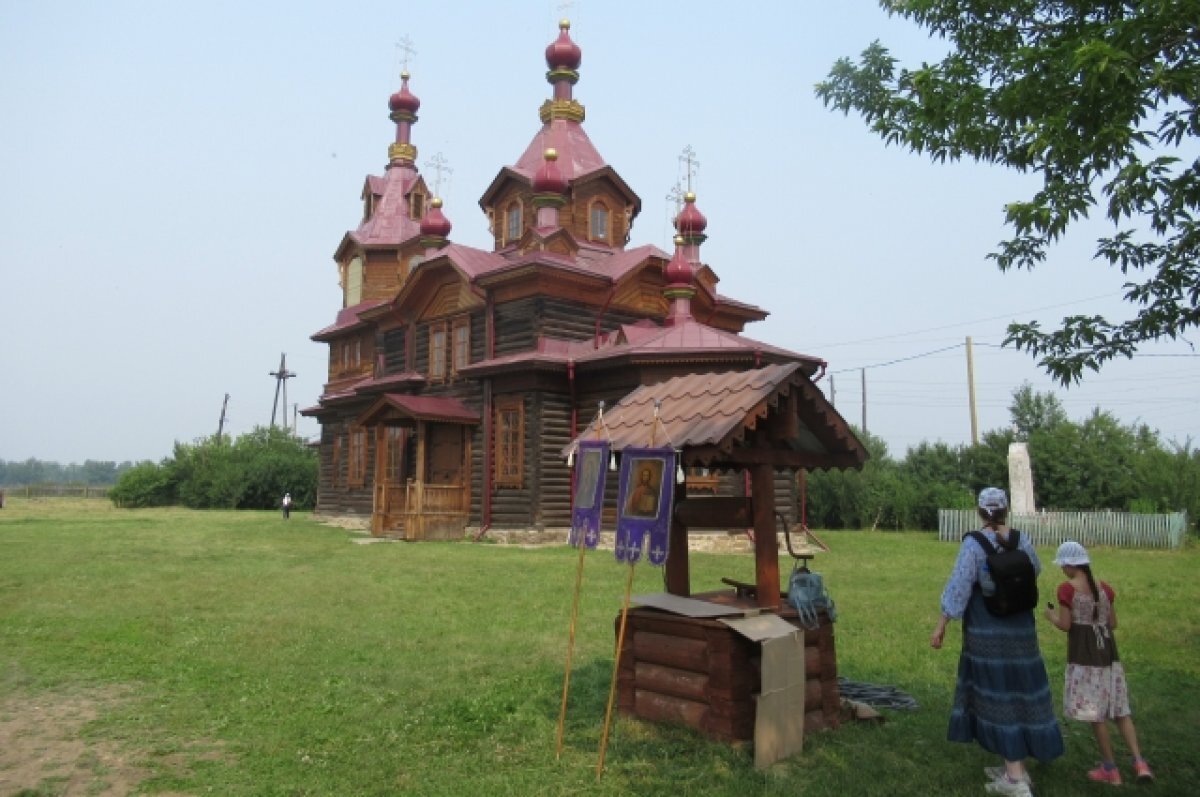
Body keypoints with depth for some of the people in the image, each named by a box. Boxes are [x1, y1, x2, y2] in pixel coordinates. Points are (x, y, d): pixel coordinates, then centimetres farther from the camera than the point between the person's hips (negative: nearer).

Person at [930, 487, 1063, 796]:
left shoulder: (973, 543, -15)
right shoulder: (1022, 540, 0)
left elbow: (958, 586, -18)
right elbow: (1035, 570, 22)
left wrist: (941, 627, -11)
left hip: (987, 631, -5)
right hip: (1020, 627, 5)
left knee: (998, 697, 1)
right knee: (1018, 692, 15)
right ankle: (1016, 767, 25)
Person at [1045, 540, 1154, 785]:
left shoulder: (1067, 588, -12)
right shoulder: (1104, 587, 6)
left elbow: (1065, 625, -12)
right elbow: (1113, 623, 10)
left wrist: (1051, 615, 8)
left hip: (1083, 654, -6)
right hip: (1107, 650, 6)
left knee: (1095, 712, 5)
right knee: (1119, 709, 14)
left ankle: (1110, 769, 13)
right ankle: (1139, 761, 3)